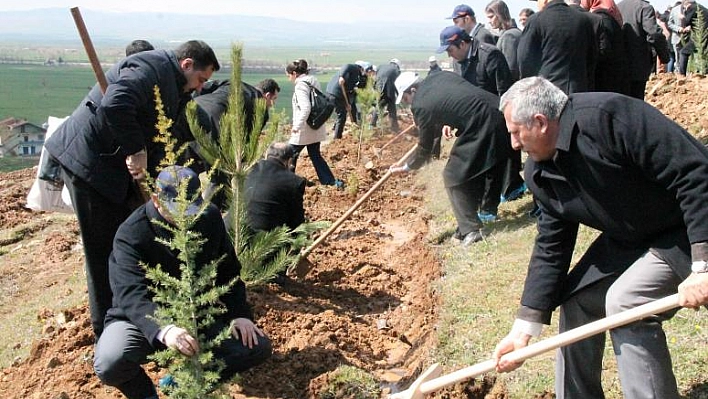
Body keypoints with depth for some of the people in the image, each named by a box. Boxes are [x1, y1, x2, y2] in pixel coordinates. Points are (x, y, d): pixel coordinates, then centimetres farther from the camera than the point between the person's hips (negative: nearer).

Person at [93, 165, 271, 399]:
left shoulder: (210, 218, -6)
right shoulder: (131, 234, -22)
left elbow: (228, 271, 5)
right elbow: (132, 294, -35)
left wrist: (239, 314, -10)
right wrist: (163, 330, -53)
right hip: (146, 319, -4)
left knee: (258, 347, -10)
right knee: (110, 365, -33)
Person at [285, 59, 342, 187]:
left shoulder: (300, 85, -16)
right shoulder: (313, 81, 10)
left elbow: (305, 108, -28)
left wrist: (297, 126, -24)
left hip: (304, 129, -9)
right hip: (315, 128, 9)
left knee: (291, 155, 7)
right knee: (315, 156, 15)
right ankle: (332, 181, 13)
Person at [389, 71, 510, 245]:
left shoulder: (420, 106, -4)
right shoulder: (438, 76, 14)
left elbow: (425, 147, 6)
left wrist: (407, 167, 21)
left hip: (480, 125, -8)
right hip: (500, 111, 8)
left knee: (453, 176, 4)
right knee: (492, 164, 27)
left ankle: (470, 229, 2)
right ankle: (488, 209, 45)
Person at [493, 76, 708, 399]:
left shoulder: (607, 116, -30)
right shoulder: (540, 174, -5)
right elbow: (550, 250, -1)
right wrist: (523, 331, -4)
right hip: (629, 237, 8)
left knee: (624, 301, -23)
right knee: (577, 300, 2)